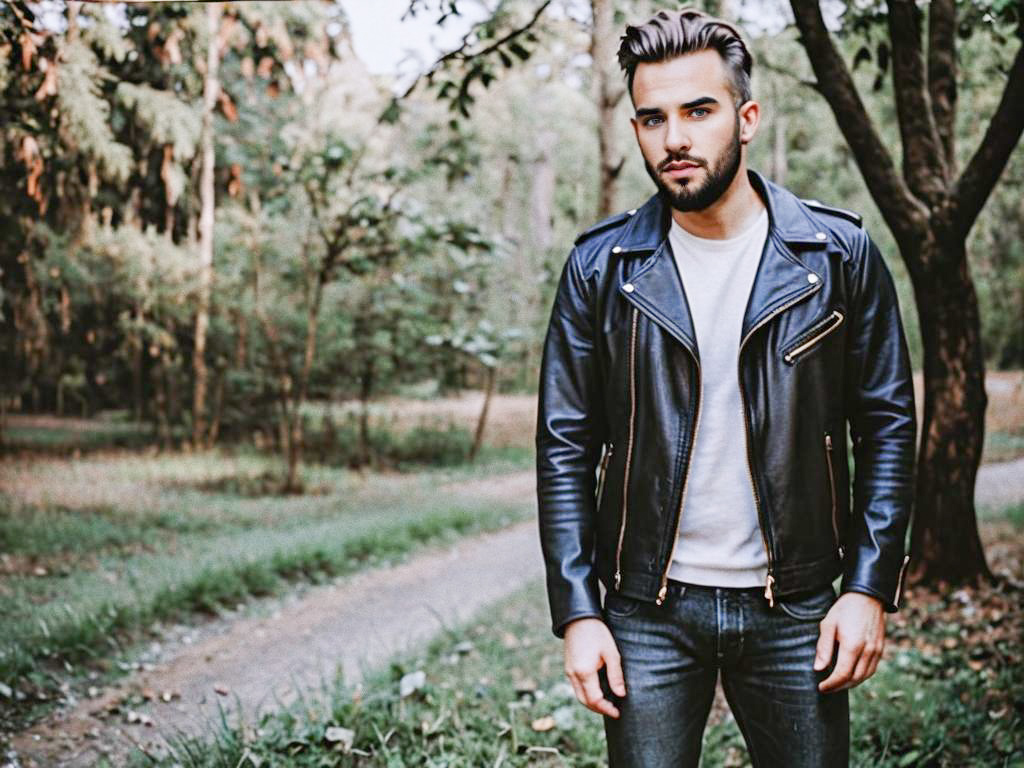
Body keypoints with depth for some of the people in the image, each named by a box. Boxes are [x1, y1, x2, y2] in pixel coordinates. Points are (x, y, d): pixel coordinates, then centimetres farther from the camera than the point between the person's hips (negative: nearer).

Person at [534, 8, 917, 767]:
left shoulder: (839, 252, -2)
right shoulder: (601, 267, -2)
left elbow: (887, 425, 1)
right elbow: (566, 447, 0)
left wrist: (870, 589, -5)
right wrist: (576, 612, -6)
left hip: (797, 610, 0)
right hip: (648, 612, 0)